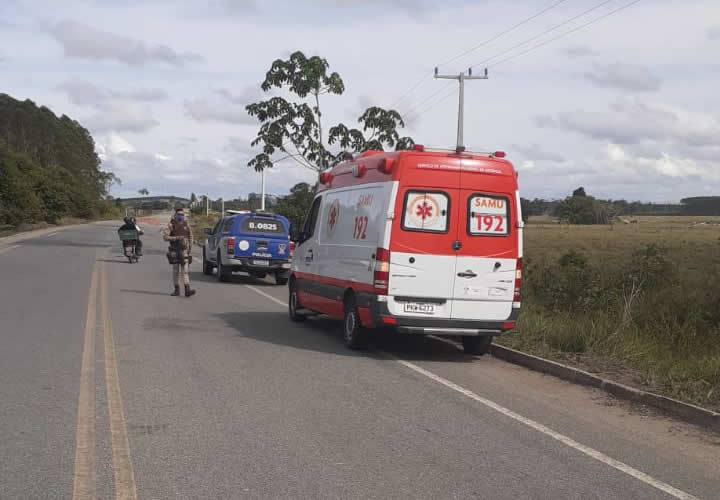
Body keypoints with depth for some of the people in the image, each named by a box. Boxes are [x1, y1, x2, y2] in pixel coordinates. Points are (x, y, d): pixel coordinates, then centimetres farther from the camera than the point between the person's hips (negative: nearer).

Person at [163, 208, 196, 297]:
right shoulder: (171, 225, -3)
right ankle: (177, 290, 14)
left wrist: (190, 248, 6)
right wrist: (176, 238, -19)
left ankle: (187, 290, -17)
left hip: (184, 251, 1)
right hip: (175, 251, -1)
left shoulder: (186, 225, 6)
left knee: (185, 270, -8)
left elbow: (190, 237, 15)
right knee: (175, 270, 5)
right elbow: (165, 237, -11)